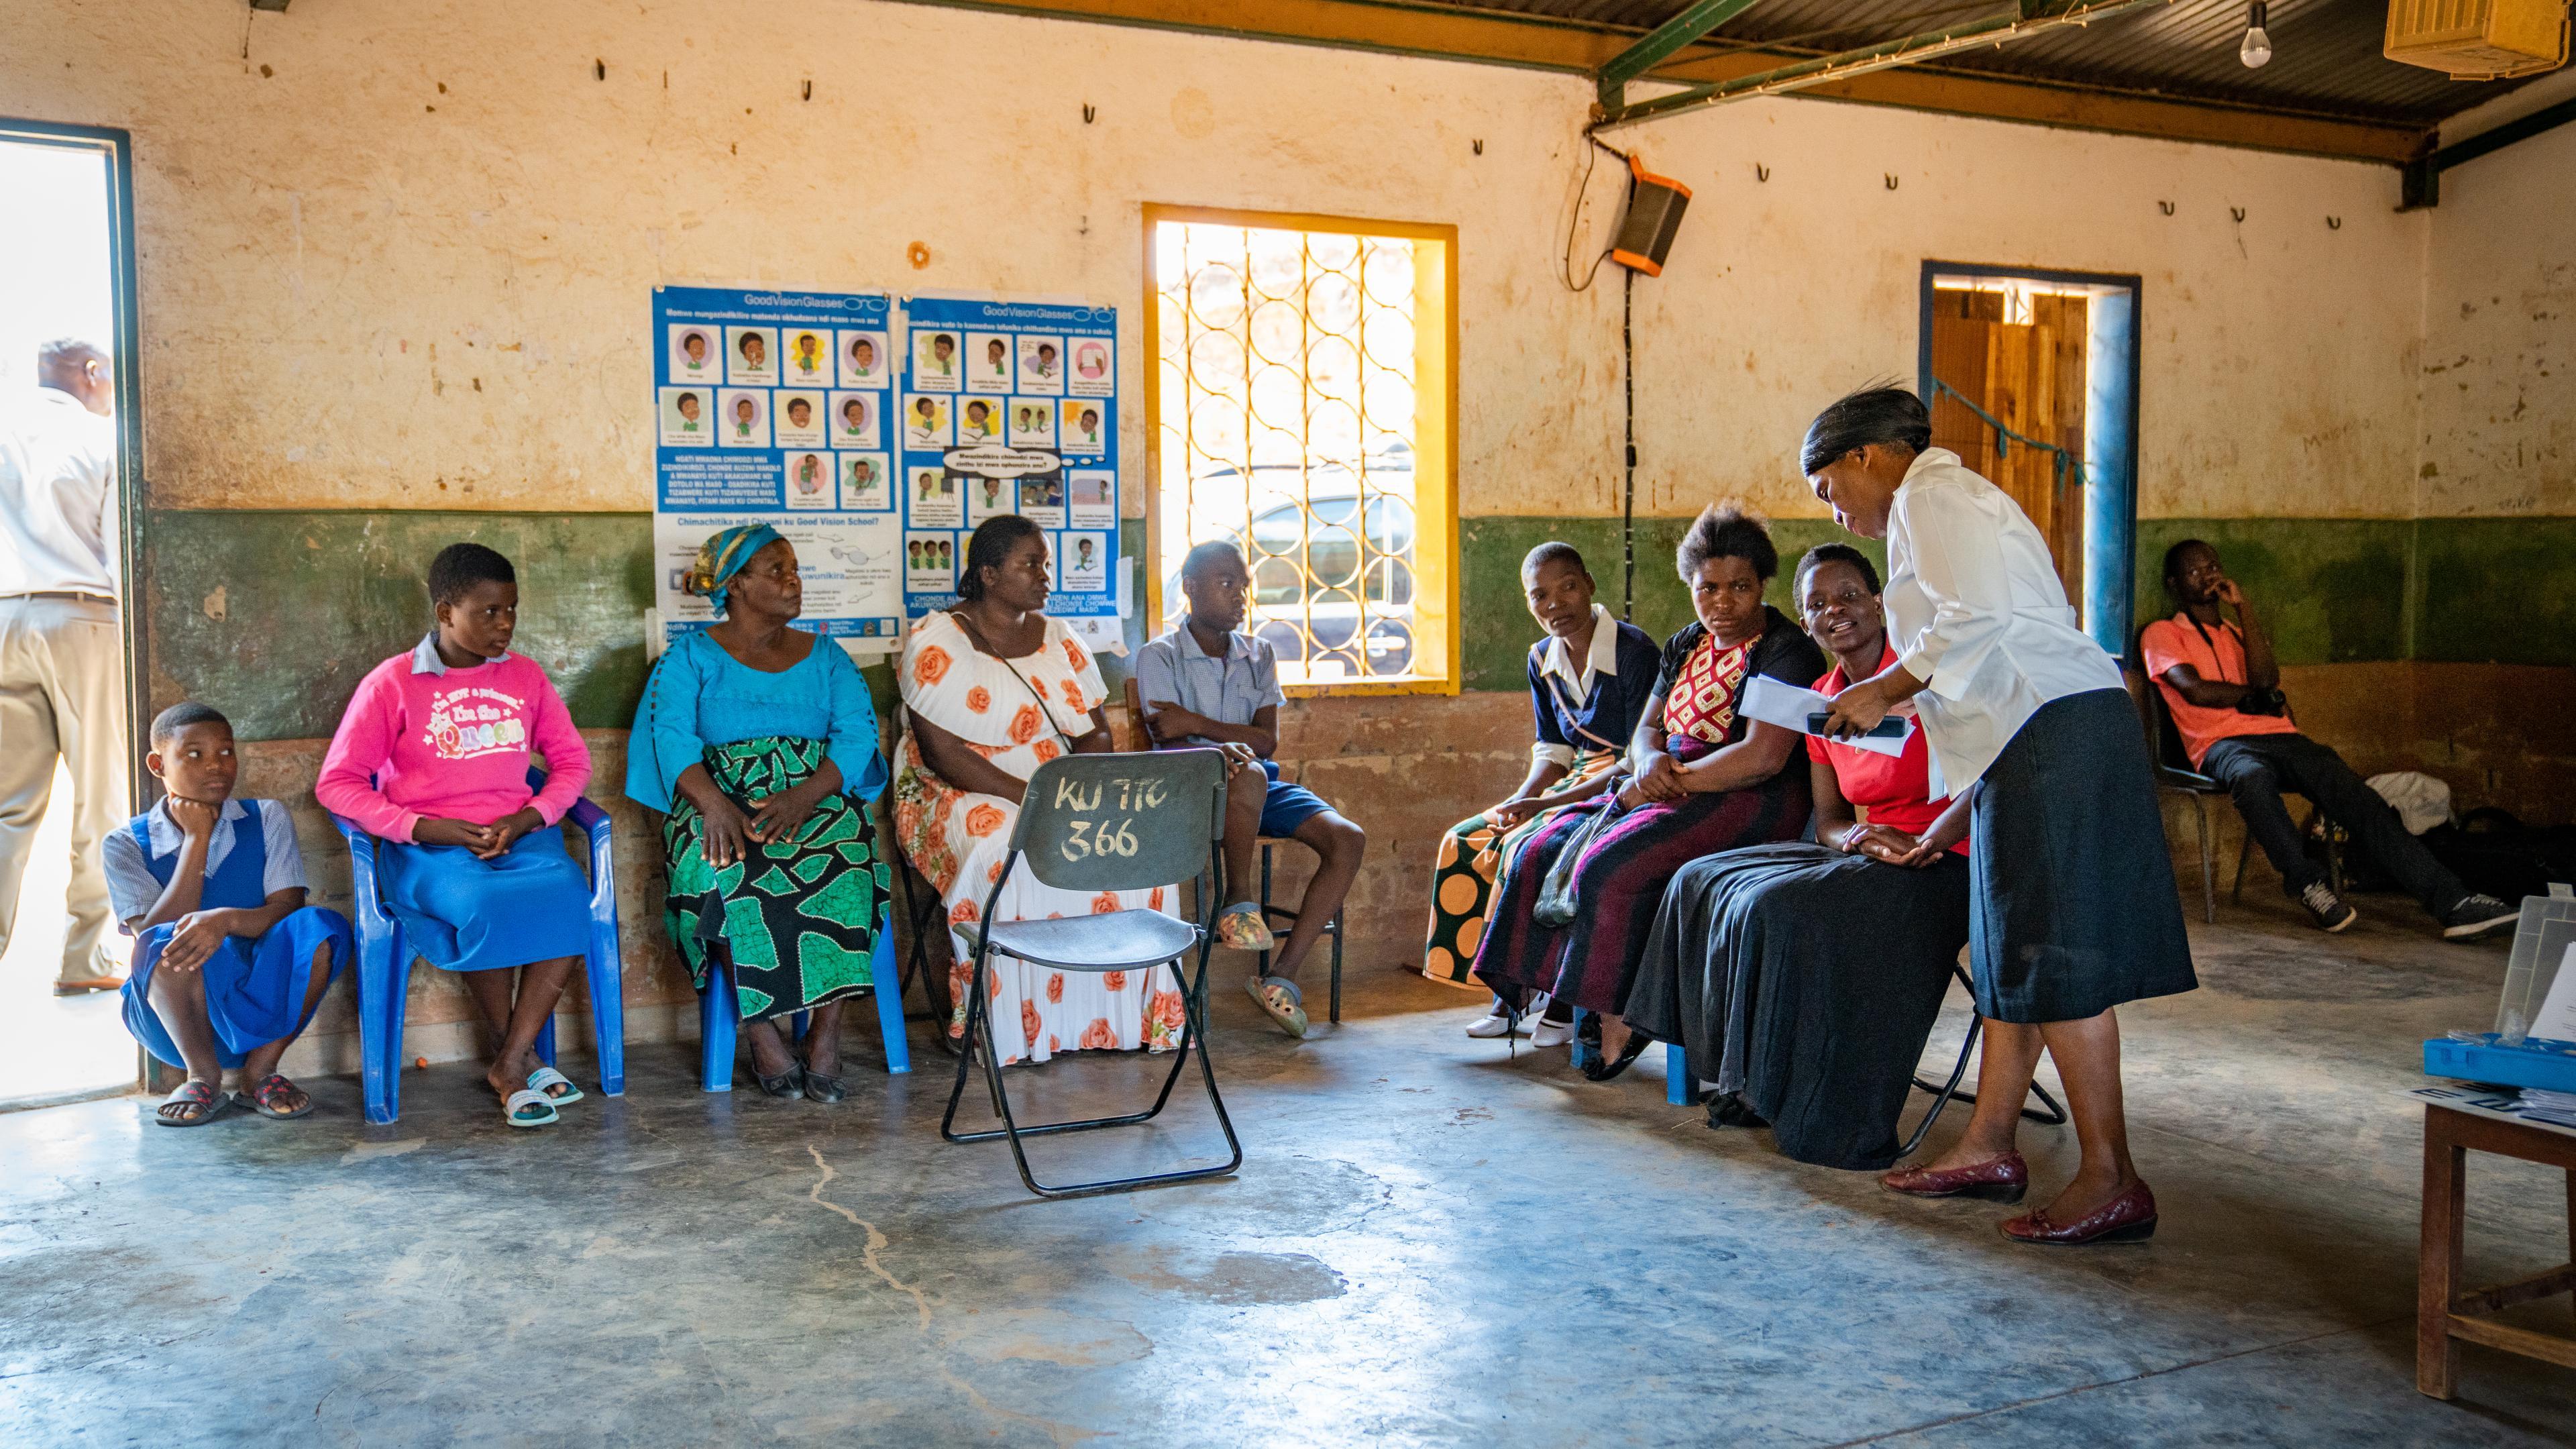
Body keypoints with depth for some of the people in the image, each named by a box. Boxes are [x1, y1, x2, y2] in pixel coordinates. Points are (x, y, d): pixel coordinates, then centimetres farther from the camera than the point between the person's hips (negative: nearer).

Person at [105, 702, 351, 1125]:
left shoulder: (268, 819, 3)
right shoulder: (126, 845, 0)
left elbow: (287, 911, -10)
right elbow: (152, 932, -14)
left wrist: (227, 919, -32)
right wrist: (197, 838, -14)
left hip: (259, 1006, 2)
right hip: (174, 1014, -1)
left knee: (322, 926, -27)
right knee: (164, 945, -34)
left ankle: (260, 1072, -9)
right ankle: (203, 1078, -9)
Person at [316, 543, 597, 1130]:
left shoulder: (525, 677, 11)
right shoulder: (392, 684, 0)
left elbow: (572, 761, 14)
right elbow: (337, 784, -1)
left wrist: (527, 819, -6)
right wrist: (430, 828, -13)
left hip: (519, 837, 3)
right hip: (428, 850, -3)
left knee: (568, 897, -29)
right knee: (486, 908, -35)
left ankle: (511, 1066, -20)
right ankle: (515, 1058, -13)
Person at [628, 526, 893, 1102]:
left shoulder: (824, 655, 19)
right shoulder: (692, 656, 12)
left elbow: (857, 733, 3)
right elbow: (673, 738, -4)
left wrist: (805, 794, -17)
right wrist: (715, 803, -24)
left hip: (817, 799, 2)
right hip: (723, 801, -1)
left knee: (844, 861, -33)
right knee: (724, 871, -36)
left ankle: (825, 1033, -28)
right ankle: (762, 1033, -25)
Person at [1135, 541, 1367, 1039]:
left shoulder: (1259, 654, 13)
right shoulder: (1159, 656, 0)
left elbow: (1267, 740, 2)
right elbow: (1172, 745, -10)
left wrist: (1198, 724, -13)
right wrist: (1228, 747, -31)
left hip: (1265, 784, 5)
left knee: (1348, 839, -20)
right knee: (1247, 775, -40)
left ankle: (1281, 976, -18)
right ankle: (1239, 899, -16)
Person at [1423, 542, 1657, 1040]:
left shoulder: (1635, 651, -17)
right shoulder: (1543, 659, 7)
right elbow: (1553, 750, 12)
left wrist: (1547, 804, -23)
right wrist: (1521, 799, -10)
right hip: (1576, 783, 8)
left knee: (1527, 845, -28)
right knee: (1467, 841, -7)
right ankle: (1507, 995, -3)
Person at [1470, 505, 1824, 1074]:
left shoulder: (1786, 652, -9)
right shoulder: (1685, 647, 16)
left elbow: (1764, 757, -20)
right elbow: (1646, 730, 18)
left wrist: (1666, 782, -14)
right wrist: (1650, 762, -8)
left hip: (1747, 803, -9)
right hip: (1668, 789, 9)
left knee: (1609, 866, -29)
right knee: (1542, 850, -7)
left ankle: (1617, 1014, -15)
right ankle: (1561, 995, -3)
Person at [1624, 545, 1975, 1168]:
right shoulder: (1820, 701, 11)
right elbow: (1828, 820, 11)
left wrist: (1921, 847, -30)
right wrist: (1859, 837, -13)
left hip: (1943, 864, -9)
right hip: (1865, 857, 9)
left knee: (1779, 907, -27)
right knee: (1705, 883, 4)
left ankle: (1831, 1117, -13)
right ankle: (1754, 1084, 9)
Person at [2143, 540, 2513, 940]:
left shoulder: (2240, 633, 28)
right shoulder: (2162, 634, 12)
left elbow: (2265, 679, 3)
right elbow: (2196, 690, -7)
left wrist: (2243, 608, 2)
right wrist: (2262, 696, 7)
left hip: (2279, 735, 5)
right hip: (2223, 744, -5)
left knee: (2350, 790, -22)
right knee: (2254, 776, -42)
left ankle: (2451, 902, -31)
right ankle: (2307, 881, -27)